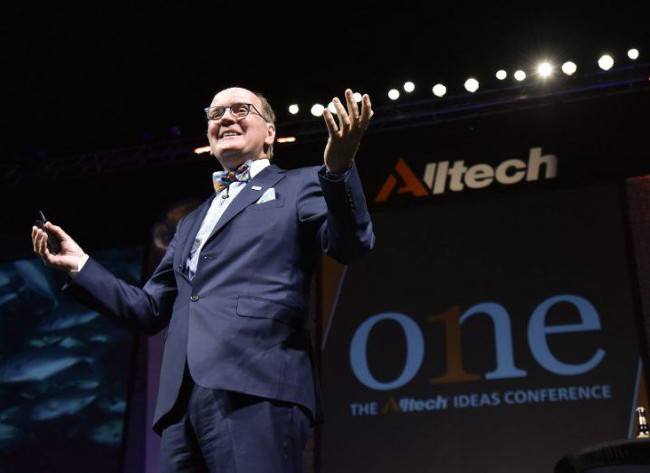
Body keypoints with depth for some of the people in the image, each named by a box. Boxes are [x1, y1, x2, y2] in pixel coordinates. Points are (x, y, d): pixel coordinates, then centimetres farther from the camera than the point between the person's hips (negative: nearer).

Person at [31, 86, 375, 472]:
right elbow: (151, 310, 29)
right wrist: (80, 266, 19)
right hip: (183, 401, 6)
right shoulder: (193, 223, 30)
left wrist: (338, 167, -22)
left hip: (256, 391, -6)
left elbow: (351, 245, -6)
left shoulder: (298, 186, 13)